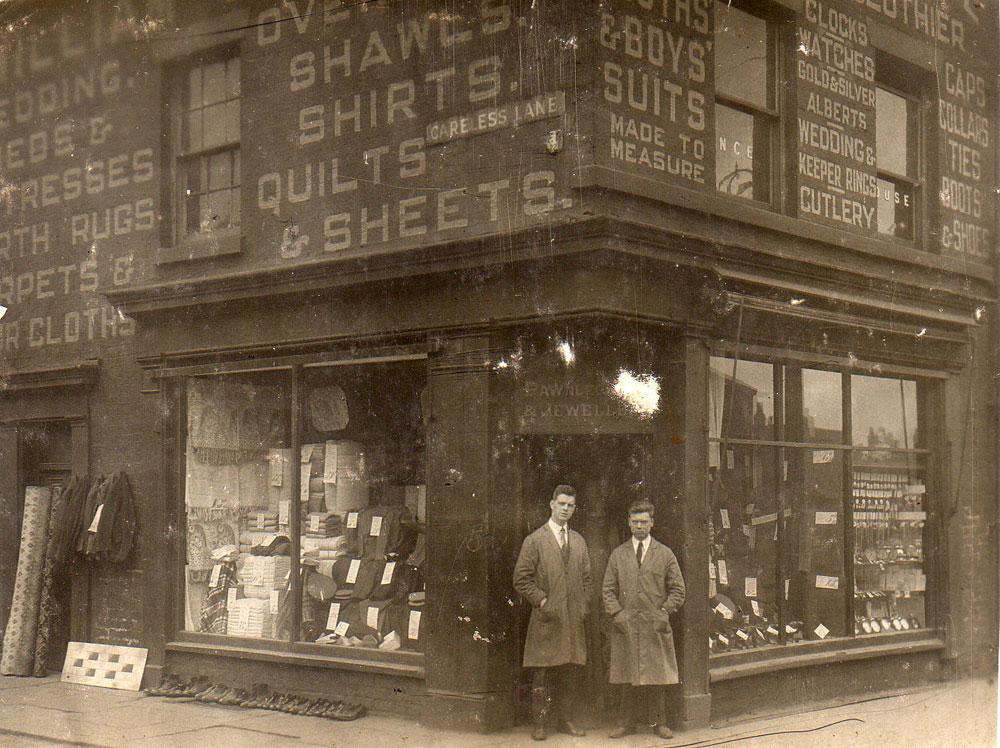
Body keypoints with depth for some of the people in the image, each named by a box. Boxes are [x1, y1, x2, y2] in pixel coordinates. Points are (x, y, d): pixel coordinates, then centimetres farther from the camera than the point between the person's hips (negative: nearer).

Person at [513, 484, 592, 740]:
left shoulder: (578, 541, 15)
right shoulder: (534, 540, -1)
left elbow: (586, 577, 20)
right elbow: (521, 579, -4)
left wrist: (583, 604, 8)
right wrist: (542, 601, -10)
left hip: (574, 620, 5)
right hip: (546, 619, -5)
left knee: (570, 672, 7)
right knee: (542, 674, -3)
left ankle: (566, 719, 17)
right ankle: (539, 723, 4)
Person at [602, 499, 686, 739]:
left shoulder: (665, 554, 7)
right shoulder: (618, 554, 9)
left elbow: (677, 589, 8)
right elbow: (607, 589, 9)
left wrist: (665, 612, -4)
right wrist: (616, 613, -4)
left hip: (656, 626, -1)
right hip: (625, 626, 1)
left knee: (657, 676, 1)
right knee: (627, 677, 2)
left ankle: (658, 722, 11)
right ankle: (626, 722, 10)